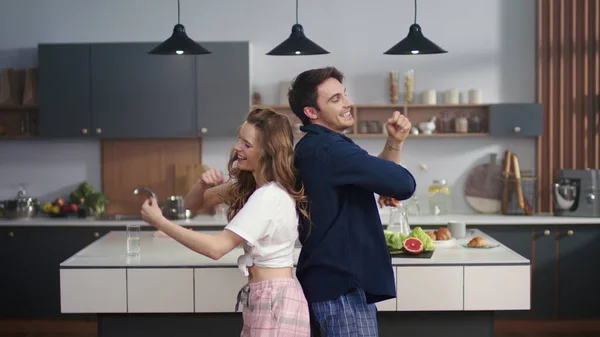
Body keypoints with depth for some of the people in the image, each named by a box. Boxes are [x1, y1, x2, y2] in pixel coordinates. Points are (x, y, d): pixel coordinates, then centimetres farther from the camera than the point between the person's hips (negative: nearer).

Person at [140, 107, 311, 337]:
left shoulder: (269, 196, -21)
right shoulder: (247, 185, 8)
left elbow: (216, 248, -26)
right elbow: (192, 204, 13)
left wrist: (160, 222, -21)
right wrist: (203, 184, -10)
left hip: (275, 301, -9)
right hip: (262, 298, 9)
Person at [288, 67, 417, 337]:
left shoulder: (314, 148, 15)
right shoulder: (329, 150, -19)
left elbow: (376, 175, 19)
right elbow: (403, 184, -24)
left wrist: (394, 142, 3)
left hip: (331, 279, 11)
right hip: (343, 285, -11)